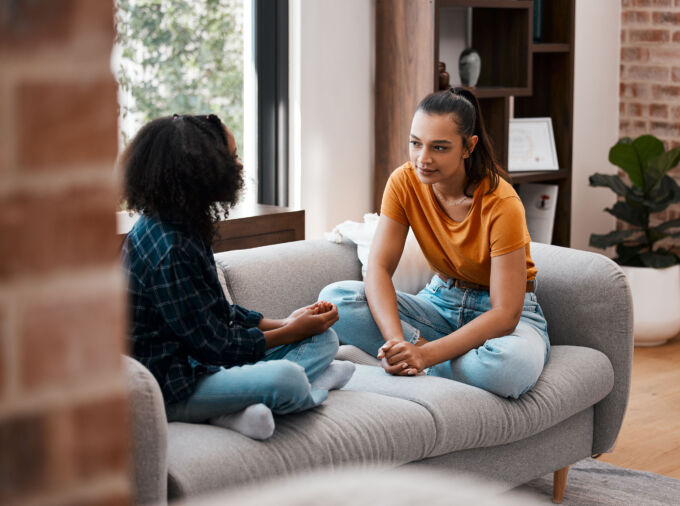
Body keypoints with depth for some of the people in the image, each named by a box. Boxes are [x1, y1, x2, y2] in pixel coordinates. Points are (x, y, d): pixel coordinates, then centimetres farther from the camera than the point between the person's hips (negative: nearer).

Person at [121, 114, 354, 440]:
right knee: (285, 377, -36)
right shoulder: (167, 249, -23)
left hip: (195, 363, 11)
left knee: (323, 338, 6)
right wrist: (291, 332, -7)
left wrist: (283, 324, 2)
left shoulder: (182, 227, 9)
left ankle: (243, 409, -14)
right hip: (169, 392, -11)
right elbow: (211, 344, -18)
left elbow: (217, 313, 15)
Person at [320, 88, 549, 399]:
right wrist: (396, 340, -34)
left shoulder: (500, 204, -25)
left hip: (501, 313, -4)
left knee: (513, 365, -42)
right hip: (441, 301, 5)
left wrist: (425, 354, -38)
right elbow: (379, 268, -15)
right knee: (335, 299, -20)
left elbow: (505, 314, -27)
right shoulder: (404, 182, -11)